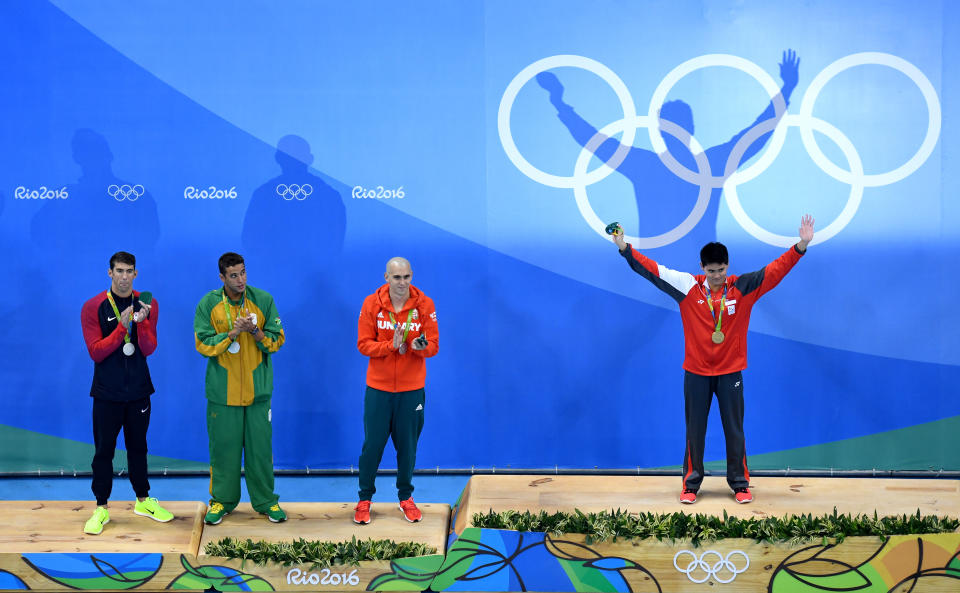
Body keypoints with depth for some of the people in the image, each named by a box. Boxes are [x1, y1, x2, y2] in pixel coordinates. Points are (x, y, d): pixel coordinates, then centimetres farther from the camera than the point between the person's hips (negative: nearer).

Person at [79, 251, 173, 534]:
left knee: (138, 447, 14)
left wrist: (141, 322, -26)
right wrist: (123, 326, -23)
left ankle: (143, 501, 27)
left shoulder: (147, 304, 0)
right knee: (103, 450, 3)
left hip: (138, 391, 2)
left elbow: (149, 349, -8)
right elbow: (95, 352, -13)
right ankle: (101, 508, 13)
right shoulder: (93, 307, -7)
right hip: (107, 392, -2)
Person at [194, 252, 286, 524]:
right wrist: (233, 333, -20)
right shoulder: (209, 304, -3)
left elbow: (277, 341, -1)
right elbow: (203, 344, -8)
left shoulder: (263, 300, -1)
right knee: (223, 447, 7)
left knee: (260, 446, 6)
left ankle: (266, 501, 19)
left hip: (258, 389, 1)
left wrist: (255, 331, -19)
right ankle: (222, 500, 22)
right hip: (222, 391, 0)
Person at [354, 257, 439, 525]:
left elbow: (434, 346, -3)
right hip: (378, 387, 0)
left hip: (412, 388, 0)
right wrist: (391, 345, -22)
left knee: (407, 445, 8)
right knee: (372, 444, 5)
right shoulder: (372, 304, -4)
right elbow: (363, 344, -6)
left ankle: (406, 497, 26)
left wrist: (421, 347, -26)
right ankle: (365, 499, 20)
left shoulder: (424, 305, -4)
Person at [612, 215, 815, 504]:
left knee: (734, 430, 7)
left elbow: (775, 269, -7)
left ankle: (740, 483, 18)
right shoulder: (688, 287, -4)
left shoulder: (743, 288, -4)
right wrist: (625, 248, -9)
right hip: (696, 372, 0)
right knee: (694, 431, 7)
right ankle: (691, 484, 17)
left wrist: (800, 247, -16)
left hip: (730, 373, 0)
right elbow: (652, 270, -4)